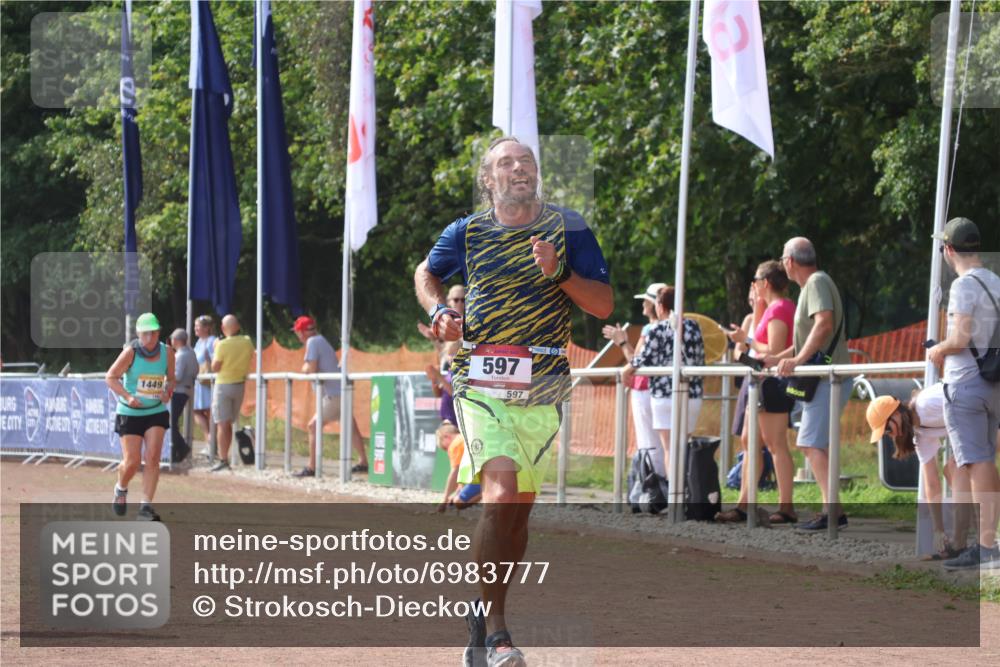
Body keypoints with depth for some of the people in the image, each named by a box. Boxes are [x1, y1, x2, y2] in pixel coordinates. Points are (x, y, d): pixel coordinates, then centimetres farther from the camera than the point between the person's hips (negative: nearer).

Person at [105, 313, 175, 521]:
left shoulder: (167, 353, -4)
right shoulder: (131, 352, -15)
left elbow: (170, 378, 12)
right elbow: (111, 377, -9)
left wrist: (168, 391, -10)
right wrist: (128, 397, -22)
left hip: (156, 412, 2)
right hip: (129, 413, -2)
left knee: (153, 458, -10)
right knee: (132, 461, -4)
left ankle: (146, 506, -6)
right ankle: (121, 489, 29)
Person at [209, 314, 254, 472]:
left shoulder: (223, 345, -17)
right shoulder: (247, 342, -2)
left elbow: (215, 367, -11)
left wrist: (215, 350, 0)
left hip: (224, 385, -6)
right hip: (240, 385, 6)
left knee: (222, 424, -4)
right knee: (228, 423, 16)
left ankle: (223, 460, -8)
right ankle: (224, 456, 21)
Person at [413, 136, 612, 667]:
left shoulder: (567, 228, 5)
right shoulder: (467, 233, 7)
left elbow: (604, 305, 2)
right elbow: (426, 273, 27)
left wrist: (559, 271, -13)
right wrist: (439, 311, 7)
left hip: (541, 390, 2)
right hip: (480, 385, -2)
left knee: (519, 508, 7)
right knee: (500, 497, -20)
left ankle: (484, 616, 26)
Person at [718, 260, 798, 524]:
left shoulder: (778, 309, -15)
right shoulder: (775, 307, 16)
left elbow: (773, 352, -20)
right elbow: (761, 341, 20)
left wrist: (747, 340, -10)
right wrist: (758, 307, 16)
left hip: (774, 382, -11)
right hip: (764, 383, 11)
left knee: (776, 445, -9)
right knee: (748, 441, 12)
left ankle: (786, 507, -9)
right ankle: (743, 505, 13)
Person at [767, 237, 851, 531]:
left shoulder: (818, 282, -9)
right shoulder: (811, 284, 22)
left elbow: (824, 324, -26)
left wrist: (798, 360, -30)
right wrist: (777, 359, 26)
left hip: (829, 378, -11)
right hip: (824, 378, 11)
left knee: (811, 443, -17)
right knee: (816, 445, 14)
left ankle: (832, 509, -24)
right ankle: (832, 510, 16)